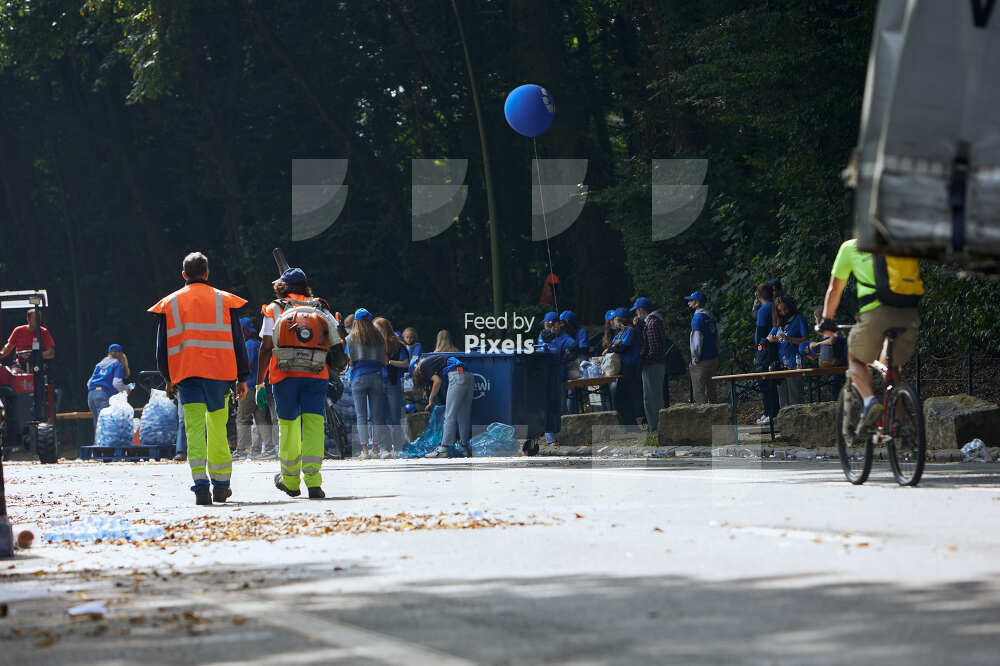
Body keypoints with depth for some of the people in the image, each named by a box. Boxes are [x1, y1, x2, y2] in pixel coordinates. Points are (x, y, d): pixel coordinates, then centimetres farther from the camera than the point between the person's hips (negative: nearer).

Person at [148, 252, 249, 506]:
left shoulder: (170, 303, 9)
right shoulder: (224, 301, 7)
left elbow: (163, 345, 10)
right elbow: (237, 342, 6)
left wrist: (168, 378, 18)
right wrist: (242, 378, 10)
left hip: (185, 373, 0)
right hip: (219, 372, 0)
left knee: (194, 428, -4)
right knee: (217, 428, 11)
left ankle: (200, 483, -20)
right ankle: (220, 485, 17)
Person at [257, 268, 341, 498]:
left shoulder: (274, 309, 8)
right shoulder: (320, 309, 13)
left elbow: (266, 349, 1)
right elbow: (336, 344, 7)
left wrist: (260, 384, 3)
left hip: (285, 376, -1)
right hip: (317, 375, 1)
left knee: (288, 425, 11)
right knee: (313, 424, -3)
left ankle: (290, 480, 24)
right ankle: (313, 481, -17)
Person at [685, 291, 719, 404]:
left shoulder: (697, 317, -14)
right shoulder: (710, 316, 13)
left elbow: (697, 341, -18)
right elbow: (716, 337, 18)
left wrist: (695, 359, -12)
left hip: (702, 361, -9)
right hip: (713, 358, 9)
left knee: (699, 392, -5)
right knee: (710, 390, 14)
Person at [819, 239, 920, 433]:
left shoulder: (850, 248, 19)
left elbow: (835, 289, 25)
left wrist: (827, 320, 35)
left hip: (876, 312, -3)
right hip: (909, 314, 3)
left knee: (856, 360, 19)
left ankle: (870, 400, -7)